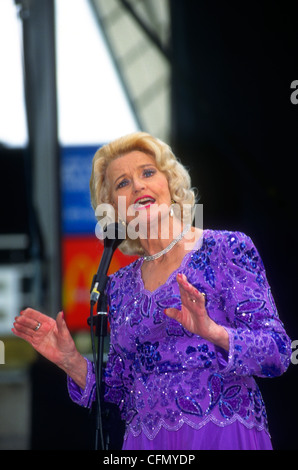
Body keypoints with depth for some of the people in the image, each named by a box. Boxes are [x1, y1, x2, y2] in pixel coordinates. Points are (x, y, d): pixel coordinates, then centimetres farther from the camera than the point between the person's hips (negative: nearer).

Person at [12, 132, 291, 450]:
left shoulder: (227, 249, -3)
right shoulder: (119, 286, 11)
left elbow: (278, 354, -10)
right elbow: (123, 391, 13)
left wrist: (214, 332, -27)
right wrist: (70, 362, -2)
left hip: (224, 436, -4)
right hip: (145, 440, 4)